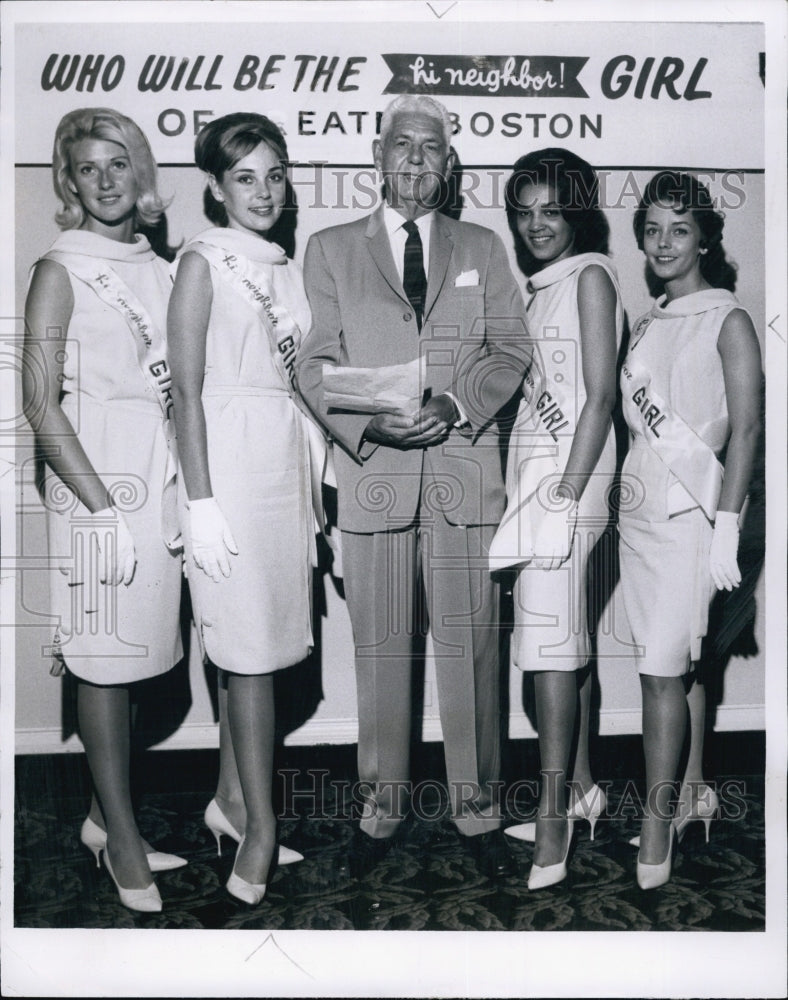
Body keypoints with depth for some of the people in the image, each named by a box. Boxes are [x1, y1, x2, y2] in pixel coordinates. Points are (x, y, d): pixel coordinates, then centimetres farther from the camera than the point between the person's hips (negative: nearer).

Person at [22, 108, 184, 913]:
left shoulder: (155, 268, 14)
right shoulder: (61, 270, -4)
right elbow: (42, 405, -10)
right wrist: (103, 507, -14)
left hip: (158, 483, 6)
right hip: (96, 483, -6)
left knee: (132, 652, 11)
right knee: (105, 657, 2)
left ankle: (104, 817, 26)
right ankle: (120, 834, 16)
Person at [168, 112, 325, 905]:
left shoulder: (287, 267, 15)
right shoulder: (203, 261, -3)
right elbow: (187, 387, -9)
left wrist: (309, 493, 14)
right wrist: (200, 502, -14)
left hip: (287, 458, 6)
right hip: (229, 459, -6)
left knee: (251, 643, 10)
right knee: (250, 645, -3)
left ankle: (231, 796, 25)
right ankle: (259, 823, 10)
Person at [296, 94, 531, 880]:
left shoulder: (482, 248, 16)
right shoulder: (329, 249, 12)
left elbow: (511, 350, 7)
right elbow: (314, 362, 4)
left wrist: (454, 404, -11)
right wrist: (368, 421, -14)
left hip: (465, 469, 1)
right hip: (371, 471, 0)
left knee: (469, 647, 4)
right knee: (378, 649, 5)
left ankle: (477, 810, 19)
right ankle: (380, 809, 21)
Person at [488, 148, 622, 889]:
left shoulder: (590, 275, -4)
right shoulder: (543, 285, 20)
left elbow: (601, 396, -12)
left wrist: (566, 493, -18)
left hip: (568, 474, -8)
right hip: (533, 474, 8)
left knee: (550, 642, -9)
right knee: (570, 639, 12)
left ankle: (553, 817, 0)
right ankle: (580, 788, 23)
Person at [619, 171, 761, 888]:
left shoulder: (727, 321, -3)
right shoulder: (648, 323, 16)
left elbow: (746, 429, -9)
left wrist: (726, 526, -15)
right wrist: (619, 494, 11)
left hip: (689, 515, -6)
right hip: (638, 508, 6)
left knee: (664, 671, -7)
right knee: (671, 666, 11)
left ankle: (656, 830, 3)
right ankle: (690, 794, 24)